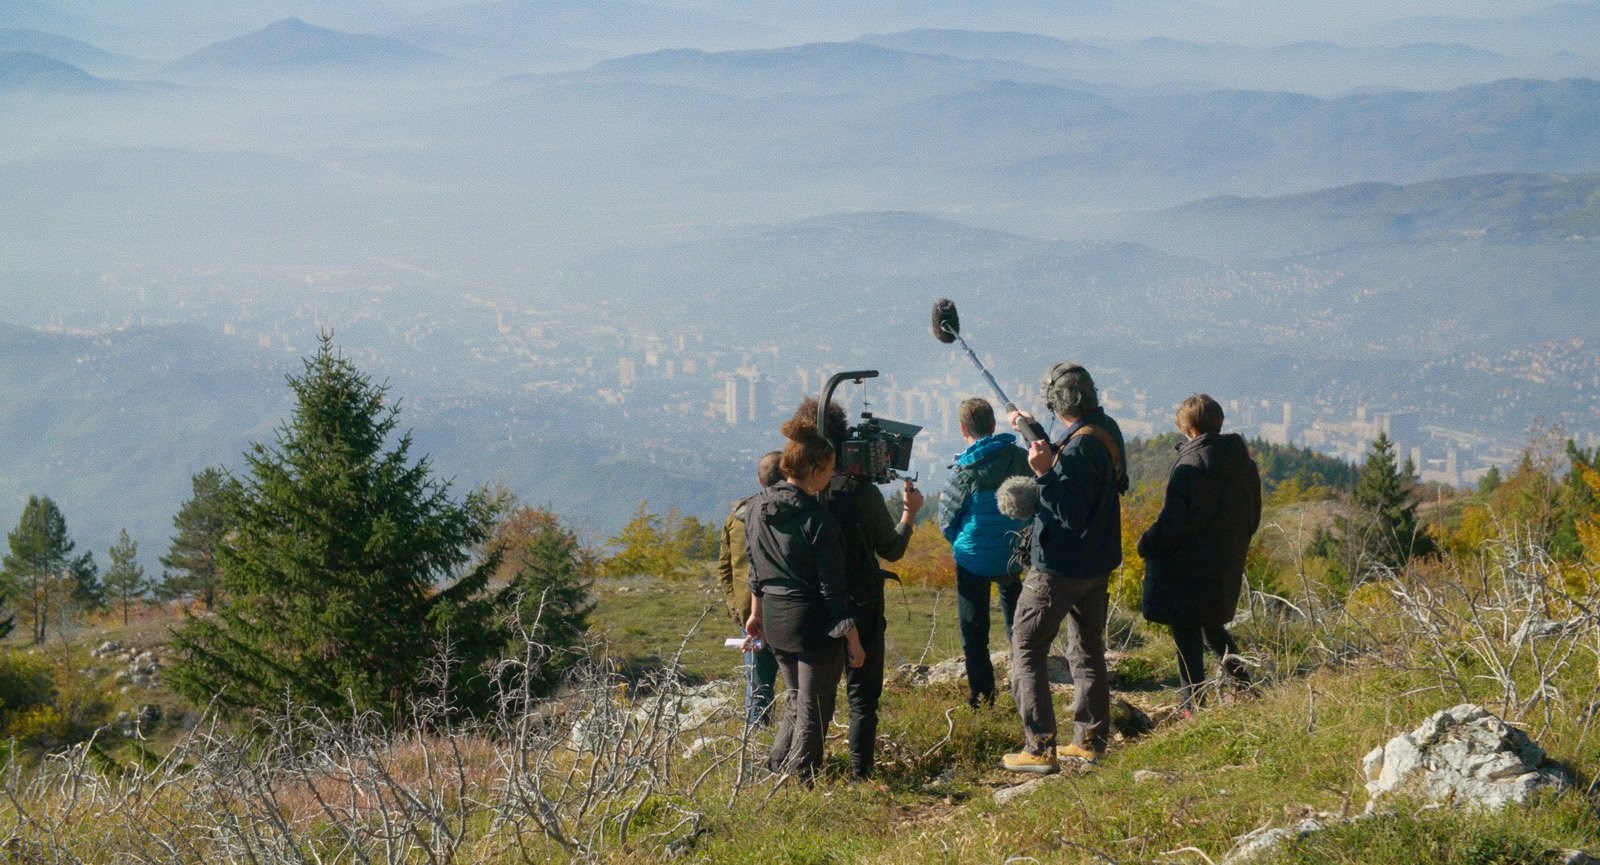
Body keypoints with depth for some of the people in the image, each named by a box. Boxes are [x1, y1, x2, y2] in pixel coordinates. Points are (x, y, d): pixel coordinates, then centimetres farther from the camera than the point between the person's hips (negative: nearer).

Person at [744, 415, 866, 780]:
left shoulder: (759, 507, 2)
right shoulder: (817, 518, -20)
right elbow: (833, 586, -17)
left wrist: (756, 612, 25)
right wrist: (852, 637, -11)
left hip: (773, 620, 7)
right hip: (813, 623, -7)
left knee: (795, 699, 24)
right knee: (814, 709, 6)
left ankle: (776, 771, 26)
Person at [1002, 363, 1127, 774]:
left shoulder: (1080, 447, -25)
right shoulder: (1107, 429, 3)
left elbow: (1070, 515, -27)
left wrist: (1044, 474, -38)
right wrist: (1033, 431, 21)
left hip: (1059, 567, -9)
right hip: (1097, 564, 9)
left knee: (1026, 649, -3)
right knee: (1087, 649, 18)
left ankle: (1040, 748, -8)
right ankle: (1090, 739, 22)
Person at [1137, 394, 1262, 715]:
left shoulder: (1188, 468, -20)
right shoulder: (1245, 465, 3)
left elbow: (1170, 524, -20)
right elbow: (1253, 518, 12)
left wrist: (1145, 545, -3)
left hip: (1189, 568, -7)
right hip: (1227, 566, 7)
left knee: (1186, 634, 2)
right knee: (1213, 627, 24)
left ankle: (1193, 705, 4)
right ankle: (1244, 684, 18)